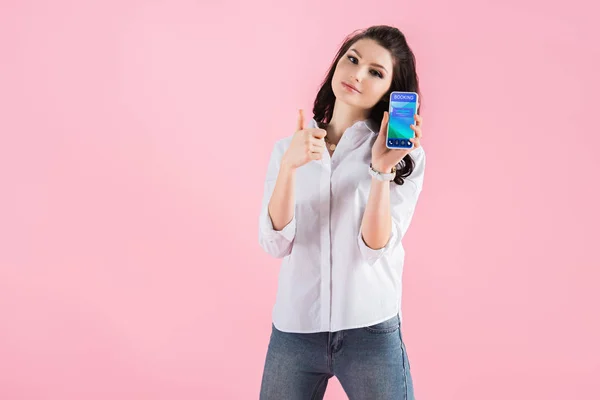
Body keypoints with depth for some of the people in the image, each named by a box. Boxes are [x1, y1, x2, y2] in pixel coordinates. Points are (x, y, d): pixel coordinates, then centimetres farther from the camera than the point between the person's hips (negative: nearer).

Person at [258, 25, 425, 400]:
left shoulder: (406, 156, -2)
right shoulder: (288, 148, 4)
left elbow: (375, 248, -11)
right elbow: (276, 243, -7)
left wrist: (382, 169, -21)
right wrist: (289, 166, -19)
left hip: (371, 331, -2)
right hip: (293, 330, 2)